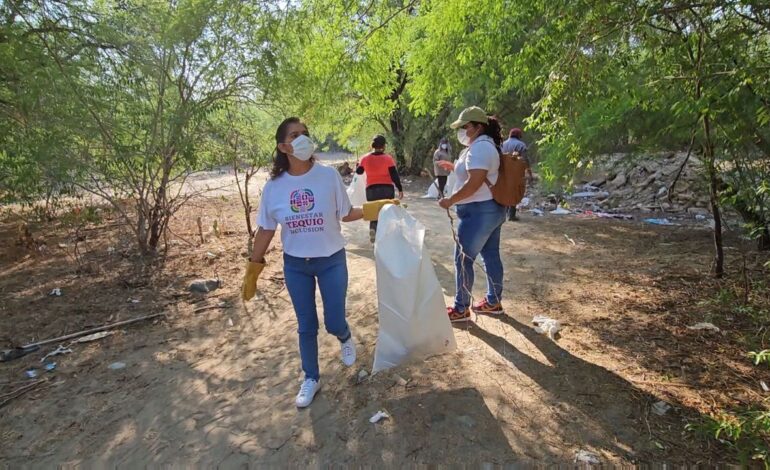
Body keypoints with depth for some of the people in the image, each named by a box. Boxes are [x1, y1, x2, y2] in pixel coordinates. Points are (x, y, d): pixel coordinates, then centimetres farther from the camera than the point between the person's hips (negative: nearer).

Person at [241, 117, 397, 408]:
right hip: (295, 265, 1)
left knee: (333, 323, 5)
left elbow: (345, 215, -2)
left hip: (331, 261, -1)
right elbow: (266, 230, 1)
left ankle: (345, 338, 45)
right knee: (306, 326, 12)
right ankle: (311, 378, 35)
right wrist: (252, 269, 3)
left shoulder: (329, 176, -12)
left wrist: (377, 208, -14)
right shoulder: (274, 186, -8)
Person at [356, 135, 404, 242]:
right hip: (387, 189, -2)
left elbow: (358, 171, 12)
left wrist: (358, 165, 33)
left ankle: (373, 228, -13)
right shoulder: (388, 158, -9)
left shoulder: (365, 158, -2)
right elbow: (394, 175, -10)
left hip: (371, 189, 2)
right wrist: (400, 189, -3)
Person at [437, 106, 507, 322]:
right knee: (491, 256, 15)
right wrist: (455, 167, 22)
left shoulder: (479, 147, -18)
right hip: (492, 208, 11)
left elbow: (474, 183, -26)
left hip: (478, 212, -11)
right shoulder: (486, 145, 16)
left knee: (463, 260, -3)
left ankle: (461, 309, 7)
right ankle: (494, 302, 27)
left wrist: (451, 200, -18)